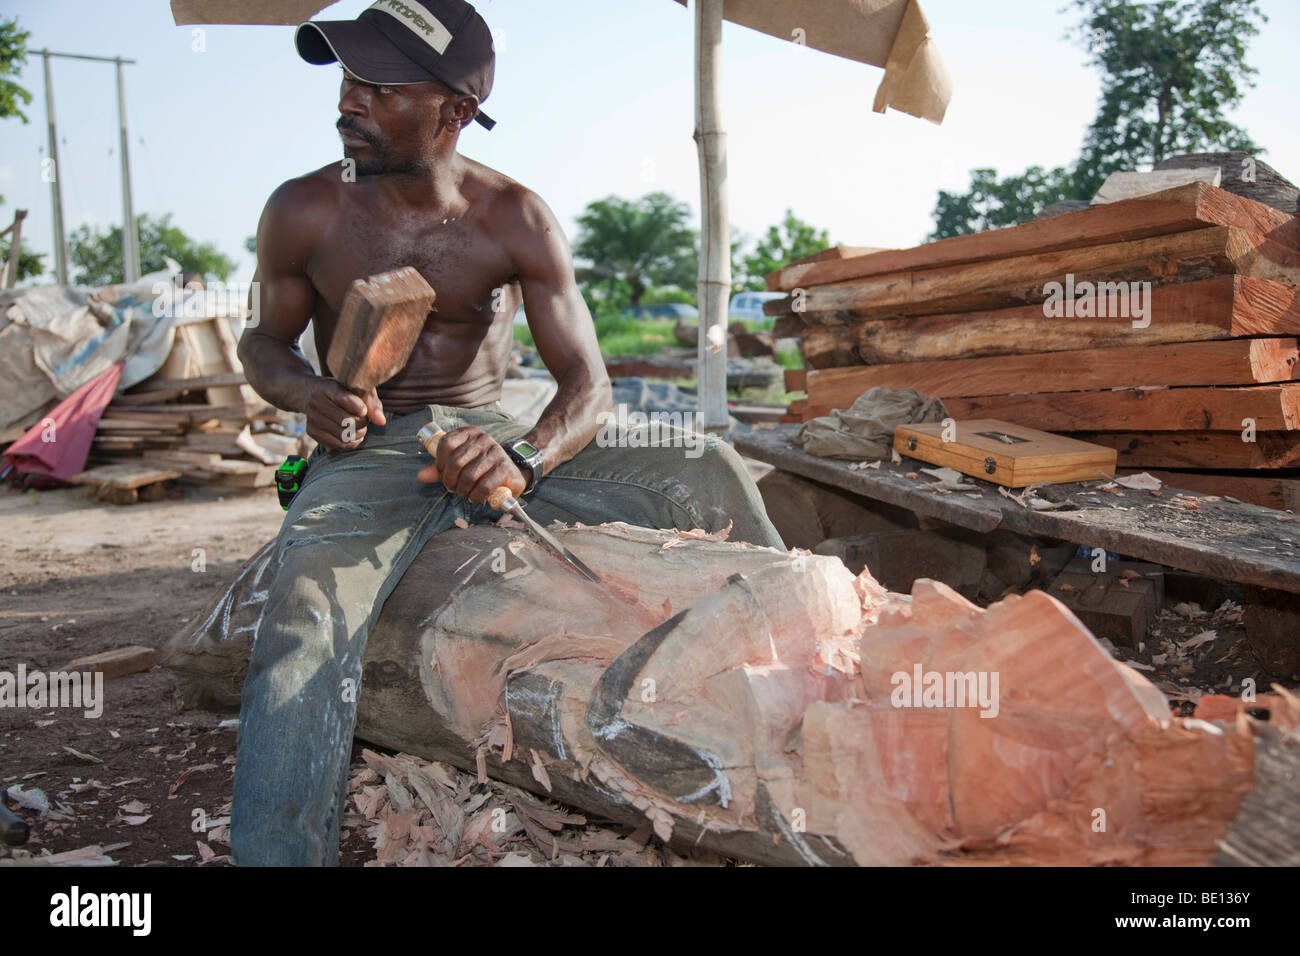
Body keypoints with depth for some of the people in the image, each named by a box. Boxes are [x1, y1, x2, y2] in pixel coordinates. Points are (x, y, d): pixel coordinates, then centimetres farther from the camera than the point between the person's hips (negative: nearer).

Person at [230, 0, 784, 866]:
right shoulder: (306, 212, -3)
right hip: (367, 453, -1)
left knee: (711, 474, -15)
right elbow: (264, 338, 12)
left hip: (496, 439, 1)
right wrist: (308, 391, -13)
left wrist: (523, 458, -30)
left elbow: (587, 386, -8)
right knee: (301, 625, -33)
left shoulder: (515, 218, -5)